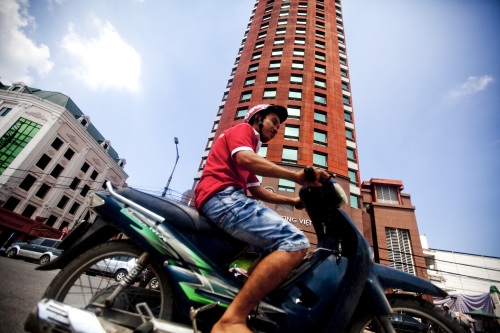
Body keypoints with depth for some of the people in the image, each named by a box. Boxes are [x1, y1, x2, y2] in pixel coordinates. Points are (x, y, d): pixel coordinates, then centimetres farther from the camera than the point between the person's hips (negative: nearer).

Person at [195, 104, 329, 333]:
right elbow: (244, 158, -16)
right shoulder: (243, 128, 8)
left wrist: (293, 201, 21)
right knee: (296, 243, -23)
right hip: (223, 196, -10)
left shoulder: (250, 142, 35)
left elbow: (255, 190, 28)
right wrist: (296, 176, -20)